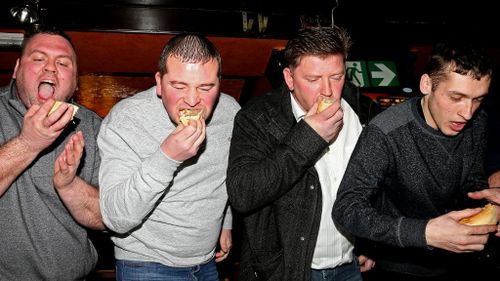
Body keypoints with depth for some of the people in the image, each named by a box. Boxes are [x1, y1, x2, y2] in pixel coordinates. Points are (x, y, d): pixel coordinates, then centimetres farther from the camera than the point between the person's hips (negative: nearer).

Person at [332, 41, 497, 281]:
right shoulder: (385, 134, -30)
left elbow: (473, 182, 4)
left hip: (454, 261, 6)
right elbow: (346, 210, -34)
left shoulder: (477, 123, -10)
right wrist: (425, 233, -45)